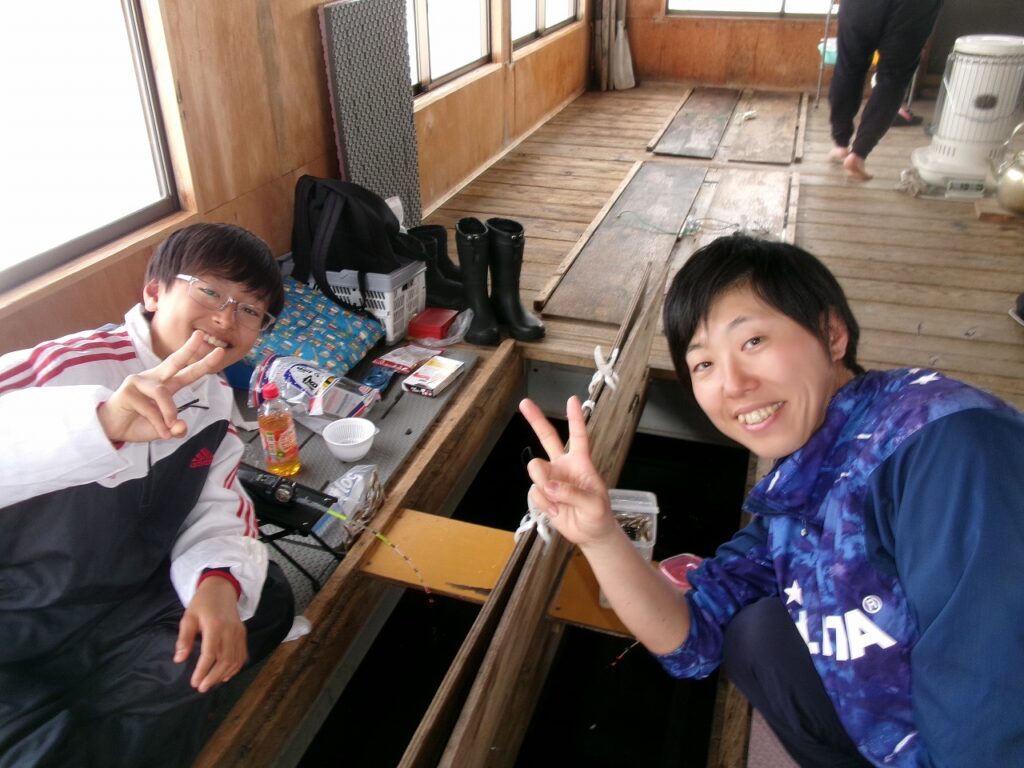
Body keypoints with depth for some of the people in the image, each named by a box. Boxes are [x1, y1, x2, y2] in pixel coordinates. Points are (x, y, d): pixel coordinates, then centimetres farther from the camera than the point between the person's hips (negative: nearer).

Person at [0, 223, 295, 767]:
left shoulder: (214, 402, -1)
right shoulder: (77, 366, -25)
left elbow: (215, 513, -5)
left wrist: (218, 583, -26)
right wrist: (102, 421, -58)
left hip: (119, 609, 7)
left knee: (265, 597, -2)